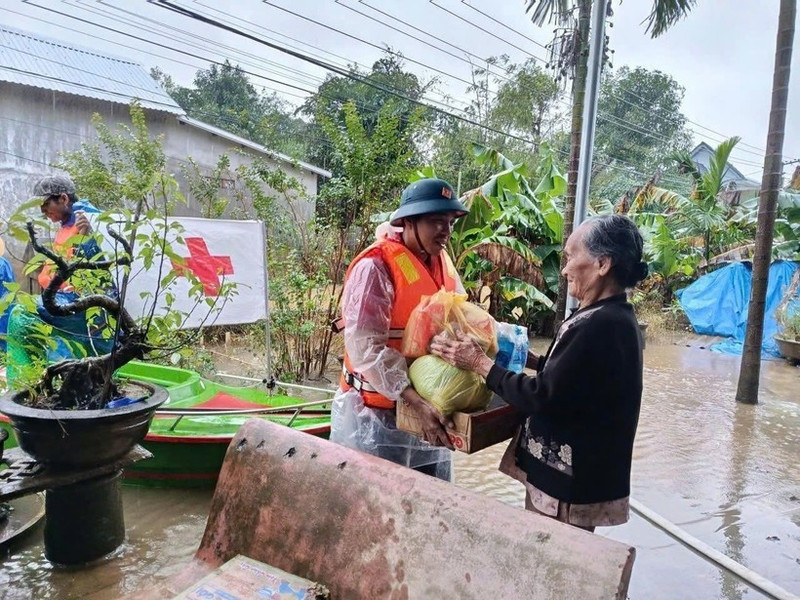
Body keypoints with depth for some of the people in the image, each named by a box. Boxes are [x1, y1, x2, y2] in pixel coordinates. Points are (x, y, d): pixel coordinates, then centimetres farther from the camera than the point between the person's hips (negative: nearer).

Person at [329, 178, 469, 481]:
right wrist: (416, 402, -30)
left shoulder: (442, 262, 6)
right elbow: (365, 347, -24)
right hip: (378, 411, -7)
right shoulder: (376, 266, -19)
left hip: (430, 404, 8)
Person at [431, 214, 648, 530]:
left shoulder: (599, 325, -25)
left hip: (569, 480, -9)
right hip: (576, 470, 9)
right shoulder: (613, 317, 7)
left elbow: (542, 397, -23)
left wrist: (479, 362, -15)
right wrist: (530, 359, 8)